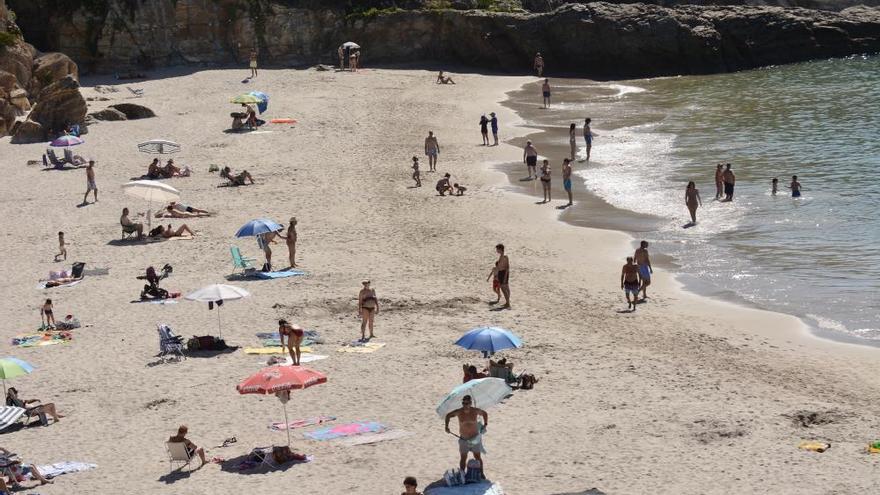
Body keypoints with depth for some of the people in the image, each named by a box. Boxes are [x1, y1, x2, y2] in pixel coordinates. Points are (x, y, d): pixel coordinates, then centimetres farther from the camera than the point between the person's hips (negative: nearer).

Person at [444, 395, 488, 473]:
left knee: (478, 457, 5)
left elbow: (484, 413, 9)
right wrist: (447, 427, -6)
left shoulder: (475, 411, -13)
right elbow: (448, 415, 4)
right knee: (463, 458, 5)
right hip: (463, 439, 0)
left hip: (475, 437, 0)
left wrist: (485, 424, 4)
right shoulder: (459, 412, -14)